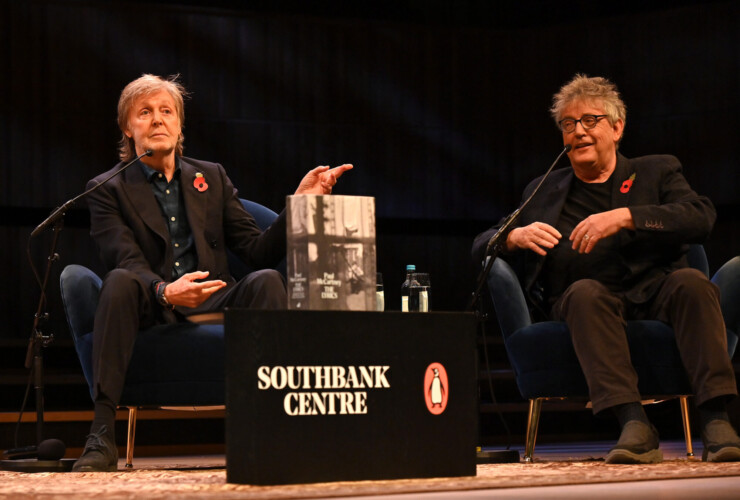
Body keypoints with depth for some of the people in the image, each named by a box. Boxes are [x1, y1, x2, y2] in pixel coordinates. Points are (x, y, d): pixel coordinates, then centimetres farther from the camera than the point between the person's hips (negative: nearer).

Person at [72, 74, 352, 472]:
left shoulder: (211, 178, 18)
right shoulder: (108, 190, 6)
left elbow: (257, 251, 11)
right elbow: (126, 262, -11)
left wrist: (299, 203, -4)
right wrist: (165, 291, -33)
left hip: (213, 305, 3)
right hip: (150, 312, -3)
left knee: (266, 281, -25)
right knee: (121, 282, -34)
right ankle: (102, 434, -39)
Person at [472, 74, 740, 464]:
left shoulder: (657, 172, 22)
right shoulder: (544, 191, 27)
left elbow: (700, 217, 1)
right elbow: (480, 247, 22)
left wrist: (625, 217, -12)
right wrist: (515, 237, -3)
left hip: (653, 290, 0)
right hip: (585, 300, 0)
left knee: (692, 282, -32)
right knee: (585, 292, -34)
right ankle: (634, 425, -46)